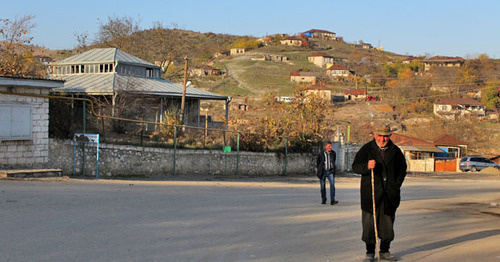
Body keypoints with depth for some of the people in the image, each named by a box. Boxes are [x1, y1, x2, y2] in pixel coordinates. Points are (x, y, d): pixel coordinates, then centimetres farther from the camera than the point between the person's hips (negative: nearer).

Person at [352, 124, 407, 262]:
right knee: (369, 223, -2)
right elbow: (355, 166, -7)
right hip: (371, 193, -3)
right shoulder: (366, 149, -1)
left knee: (388, 223, 7)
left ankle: (385, 251, 20)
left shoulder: (395, 151, 8)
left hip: (390, 194, 3)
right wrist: (367, 166, -28)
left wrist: (397, 184, 5)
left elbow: (402, 168, 18)